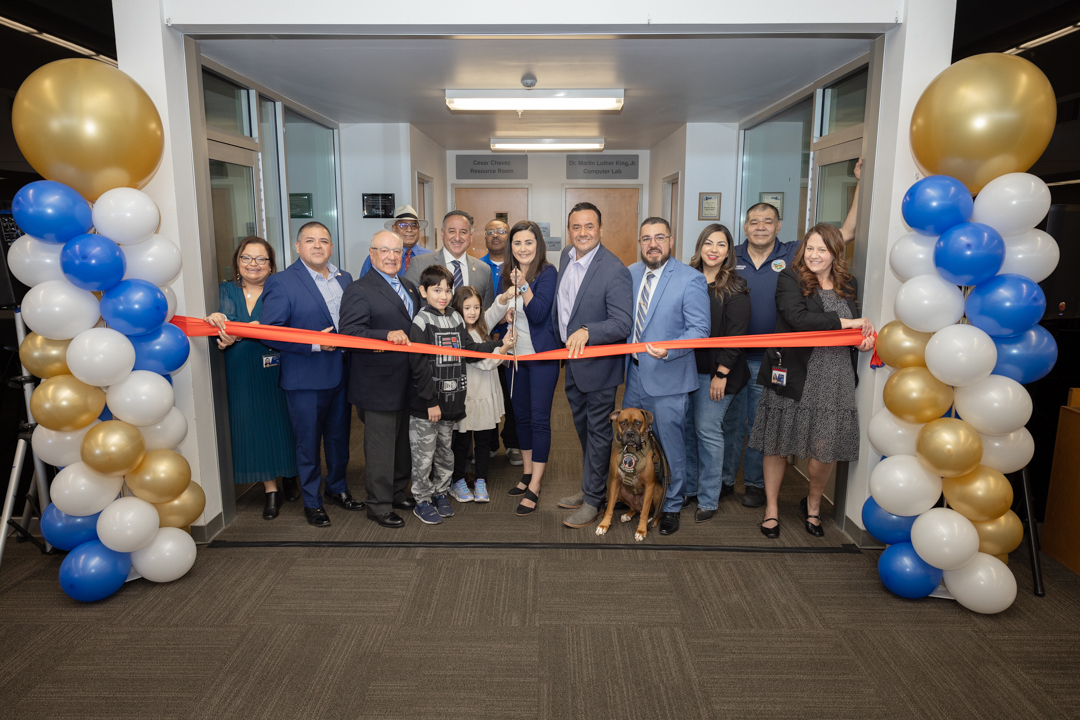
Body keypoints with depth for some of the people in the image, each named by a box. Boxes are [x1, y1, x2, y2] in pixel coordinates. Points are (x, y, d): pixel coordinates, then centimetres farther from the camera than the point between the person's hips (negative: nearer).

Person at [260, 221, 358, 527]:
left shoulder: (345, 279, 8)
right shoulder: (281, 282, -10)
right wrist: (313, 343, -23)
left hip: (341, 375, 5)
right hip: (305, 379, -5)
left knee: (339, 437, 19)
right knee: (308, 443, 9)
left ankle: (337, 488, 38)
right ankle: (311, 501, 26)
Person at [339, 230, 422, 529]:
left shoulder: (410, 288, 15)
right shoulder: (359, 290, -11)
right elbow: (349, 332, -23)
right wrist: (387, 335, -35)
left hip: (407, 382, 8)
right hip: (379, 385, -8)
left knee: (403, 442, 19)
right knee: (380, 446, 2)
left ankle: (398, 493, 36)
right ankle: (379, 505, 16)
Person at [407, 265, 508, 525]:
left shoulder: (455, 319, 8)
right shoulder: (421, 322, -11)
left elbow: (471, 349, 10)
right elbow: (419, 366, -15)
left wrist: (500, 345, -2)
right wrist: (431, 401, -16)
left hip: (450, 401, 6)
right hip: (425, 404, -6)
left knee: (445, 451, 17)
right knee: (424, 454, 4)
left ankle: (440, 493, 33)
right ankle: (422, 501, 19)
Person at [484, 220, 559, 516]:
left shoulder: (547, 272, -11)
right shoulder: (506, 274, 7)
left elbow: (538, 314, -18)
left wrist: (523, 286, -28)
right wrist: (505, 305, -3)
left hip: (541, 354, -6)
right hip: (515, 353, 7)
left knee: (539, 418, -4)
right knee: (521, 416, 15)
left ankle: (534, 489, 3)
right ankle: (527, 474, 30)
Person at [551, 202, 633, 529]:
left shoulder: (615, 271, -23)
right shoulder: (566, 257, 1)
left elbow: (623, 323, -28)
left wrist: (586, 332, -41)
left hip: (598, 364, -8)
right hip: (571, 361, 8)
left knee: (598, 433, 7)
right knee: (582, 428, 22)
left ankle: (593, 500, 23)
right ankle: (588, 488, 40)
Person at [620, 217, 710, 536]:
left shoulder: (691, 279, -11)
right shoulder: (630, 274, 7)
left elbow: (699, 330, -15)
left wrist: (668, 350, -30)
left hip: (668, 379, -6)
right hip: (634, 375, 6)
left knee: (670, 446, 6)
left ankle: (671, 507, 25)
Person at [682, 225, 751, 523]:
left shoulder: (735, 288, -6)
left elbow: (735, 335, -10)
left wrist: (721, 374, -14)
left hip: (715, 372, -5)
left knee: (707, 430, -2)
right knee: (686, 427, 9)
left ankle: (708, 499, 12)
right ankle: (690, 487, 25)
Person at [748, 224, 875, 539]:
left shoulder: (848, 285, 13)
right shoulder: (789, 279, -3)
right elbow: (798, 317, -20)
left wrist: (864, 340, 4)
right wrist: (845, 322, -15)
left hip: (834, 381, 4)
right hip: (792, 376, -3)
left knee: (825, 450, 4)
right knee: (778, 443, 7)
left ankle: (813, 503, 32)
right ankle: (772, 507, 26)